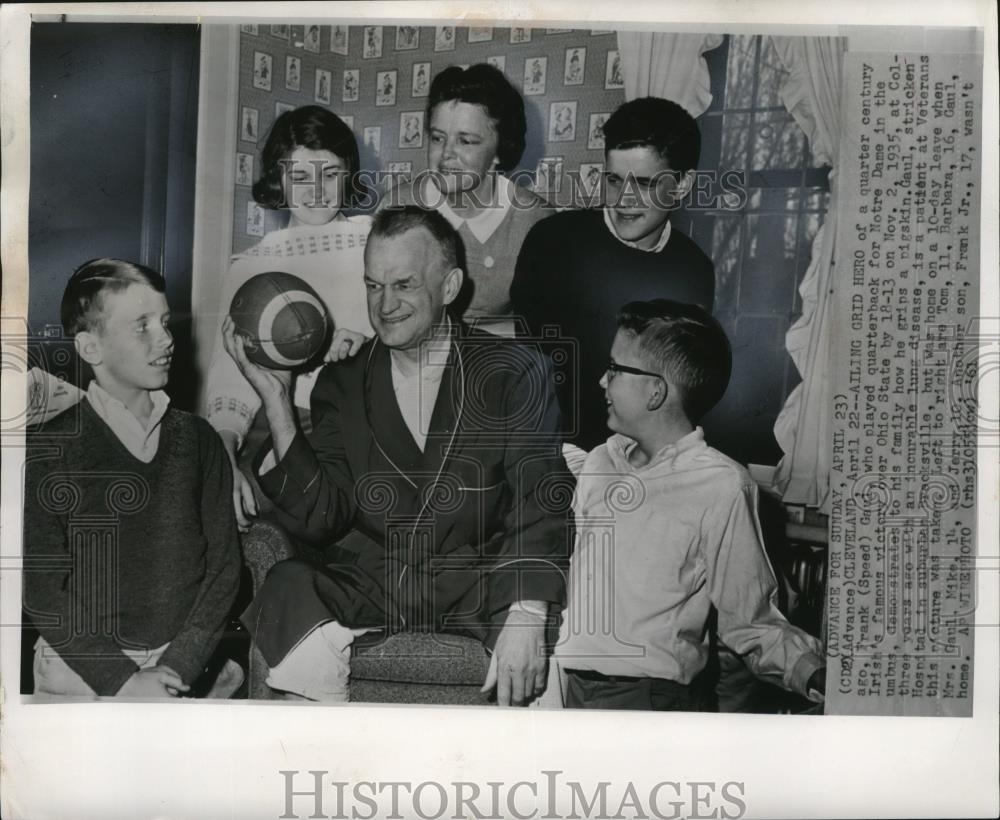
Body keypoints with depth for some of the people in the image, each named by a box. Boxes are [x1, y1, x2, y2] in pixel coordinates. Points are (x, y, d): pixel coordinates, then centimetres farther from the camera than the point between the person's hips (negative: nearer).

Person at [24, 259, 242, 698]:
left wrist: (179, 667, -7)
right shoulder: (48, 451, -2)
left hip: (184, 666, 1)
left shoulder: (197, 439, 6)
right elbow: (41, 590, -4)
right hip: (83, 671, -1)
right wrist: (123, 679, -12)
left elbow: (223, 564, 4)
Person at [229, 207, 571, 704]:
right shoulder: (342, 384, 11)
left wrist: (526, 616, -23)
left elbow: (538, 504, -8)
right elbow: (319, 518, 0)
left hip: (478, 597, -1)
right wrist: (275, 400, -7)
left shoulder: (516, 372, 2)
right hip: (365, 587, 2)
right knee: (290, 587, -26)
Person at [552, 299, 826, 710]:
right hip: (563, 685, 4)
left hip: (645, 697, -4)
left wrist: (813, 673, -19)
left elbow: (749, 619, -5)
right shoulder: (598, 463, 10)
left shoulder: (722, 487, -9)